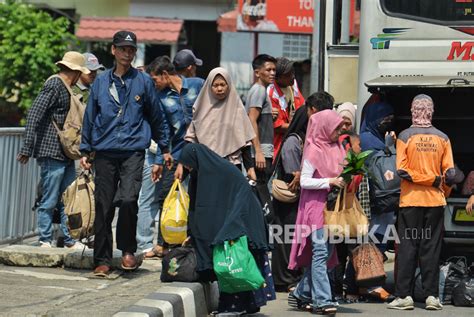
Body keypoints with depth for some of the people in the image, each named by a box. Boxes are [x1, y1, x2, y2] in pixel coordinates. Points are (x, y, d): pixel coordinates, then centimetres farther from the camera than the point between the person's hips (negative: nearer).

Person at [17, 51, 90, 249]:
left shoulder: (64, 89, 17)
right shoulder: (54, 86, -12)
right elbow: (34, 115, -18)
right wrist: (27, 149, -22)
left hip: (66, 155, 9)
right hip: (51, 153, -9)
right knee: (49, 201, -3)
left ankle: (69, 240, 16)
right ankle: (45, 241, 3)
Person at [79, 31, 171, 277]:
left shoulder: (143, 81, 6)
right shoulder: (101, 81, 11)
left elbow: (156, 116, 14)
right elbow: (90, 117, 16)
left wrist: (165, 148, 15)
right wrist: (85, 150, 14)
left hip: (133, 151, -2)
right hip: (105, 152, 2)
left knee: (128, 199, -20)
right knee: (104, 206, 2)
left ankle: (128, 249, -1)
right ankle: (103, 260, 11)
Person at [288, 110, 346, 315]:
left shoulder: (337, 148, 11)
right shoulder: (314, 150, -9)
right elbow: (304, 181, -12)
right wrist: (330, 181, -19)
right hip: (316, 206, -8)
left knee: (325, 252, 9)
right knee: (320, 252, -9)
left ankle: (301, 295, 18)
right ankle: (322, 300, -9)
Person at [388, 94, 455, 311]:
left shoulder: (405, 136, -4)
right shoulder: (442, 138, 1)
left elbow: (402, 170, -12)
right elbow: (450, 173, -2)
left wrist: (430, 179, -6)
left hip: (411, 200, -2)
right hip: (435, 201, 2)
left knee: (407, 247, 2)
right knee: (431, 248, 6)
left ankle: (404, 295, 0)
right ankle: (431, 295, 5)